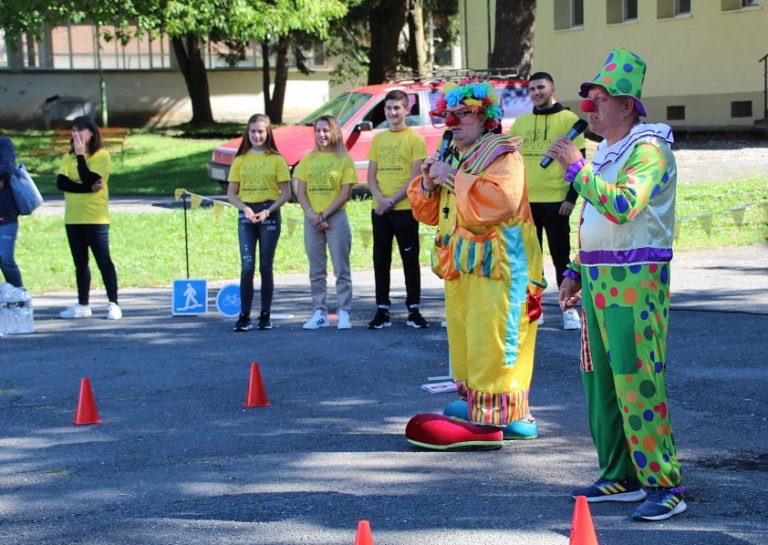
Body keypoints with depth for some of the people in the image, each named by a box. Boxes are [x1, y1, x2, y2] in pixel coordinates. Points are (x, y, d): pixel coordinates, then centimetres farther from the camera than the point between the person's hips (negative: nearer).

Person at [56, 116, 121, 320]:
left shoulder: (102, 156, -5)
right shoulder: (69, 157, 10)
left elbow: (89, 179, -19)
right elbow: (61, 182, -6)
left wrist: (80, 154, -14)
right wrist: (88, 188, -16)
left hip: (95, 218, -6)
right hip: (73, 218, 6)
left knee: (103, 261, -6)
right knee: (80, 263, 11)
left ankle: (113, 304, -4)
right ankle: (82, 305, 17)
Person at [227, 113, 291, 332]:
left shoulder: (276, 159, 2)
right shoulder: (240, 160, 8)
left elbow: (286, 193, 0)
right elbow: (231, 194, 8)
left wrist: (268, 211, -12)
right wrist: (245, 208, -10)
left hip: (269, 214, -1)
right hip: (246, 215, 1)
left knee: (266, 267, 3)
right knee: (247, 266, -8)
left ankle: (265, 316, 10)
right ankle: (244, 316, -6)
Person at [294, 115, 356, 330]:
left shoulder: (344, 159, 0)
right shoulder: (308, 159, 10)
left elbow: (345, 194, -6)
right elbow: (300, 192, 7)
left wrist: (324, 215, -11)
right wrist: (311, 214, -9)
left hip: (336, 218, -3)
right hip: (312, 220, 4)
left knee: (341, 269, -2)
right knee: (316, 271, 7)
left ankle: (344, 313, 0)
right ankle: (320, 313, 11)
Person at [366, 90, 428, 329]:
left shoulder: (414, 139, -2)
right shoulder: (378, 139, 13)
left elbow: (416, 177, -8)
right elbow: (371, 174, 10)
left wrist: (392, 200, -13)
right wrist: (379, 198, -8)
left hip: (405, 209, -4)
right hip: (379, 209, 5)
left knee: (410, 260, -1)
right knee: (380, 260, 6)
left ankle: (414, 309, 6)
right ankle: (382, 310, 12)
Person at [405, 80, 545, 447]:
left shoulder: (501, 154, -8)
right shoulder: (453, 156, 18)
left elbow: (500, 200, -26)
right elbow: (428, 211, 21)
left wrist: (454, 178, -21)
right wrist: (429, 183, 0)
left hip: (497, 264, -9)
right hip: (460, 265, 9)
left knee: (494, 338, -11)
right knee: (463, 334, 11)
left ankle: (507, 413, -6)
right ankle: (476, 404, 21)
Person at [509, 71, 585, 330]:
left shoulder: (568, 120, -2)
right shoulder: (521, 122, 10)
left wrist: (572, 197, -11)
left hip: (555, 201, -4)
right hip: (525, 201, 4)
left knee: (561, 256, 1)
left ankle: (569, 309, 8)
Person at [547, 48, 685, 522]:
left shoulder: (649, 150, -11)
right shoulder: (605, 154, 19)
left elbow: (622, 206, -27)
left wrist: (577, 168, -21)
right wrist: (577, 272, 20)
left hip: (635, 281, -9)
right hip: (599, 282, 10)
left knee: (637, 384, -11)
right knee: (601, 381, 11)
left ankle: (665, 485, -7)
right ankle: (621, 478, 20)